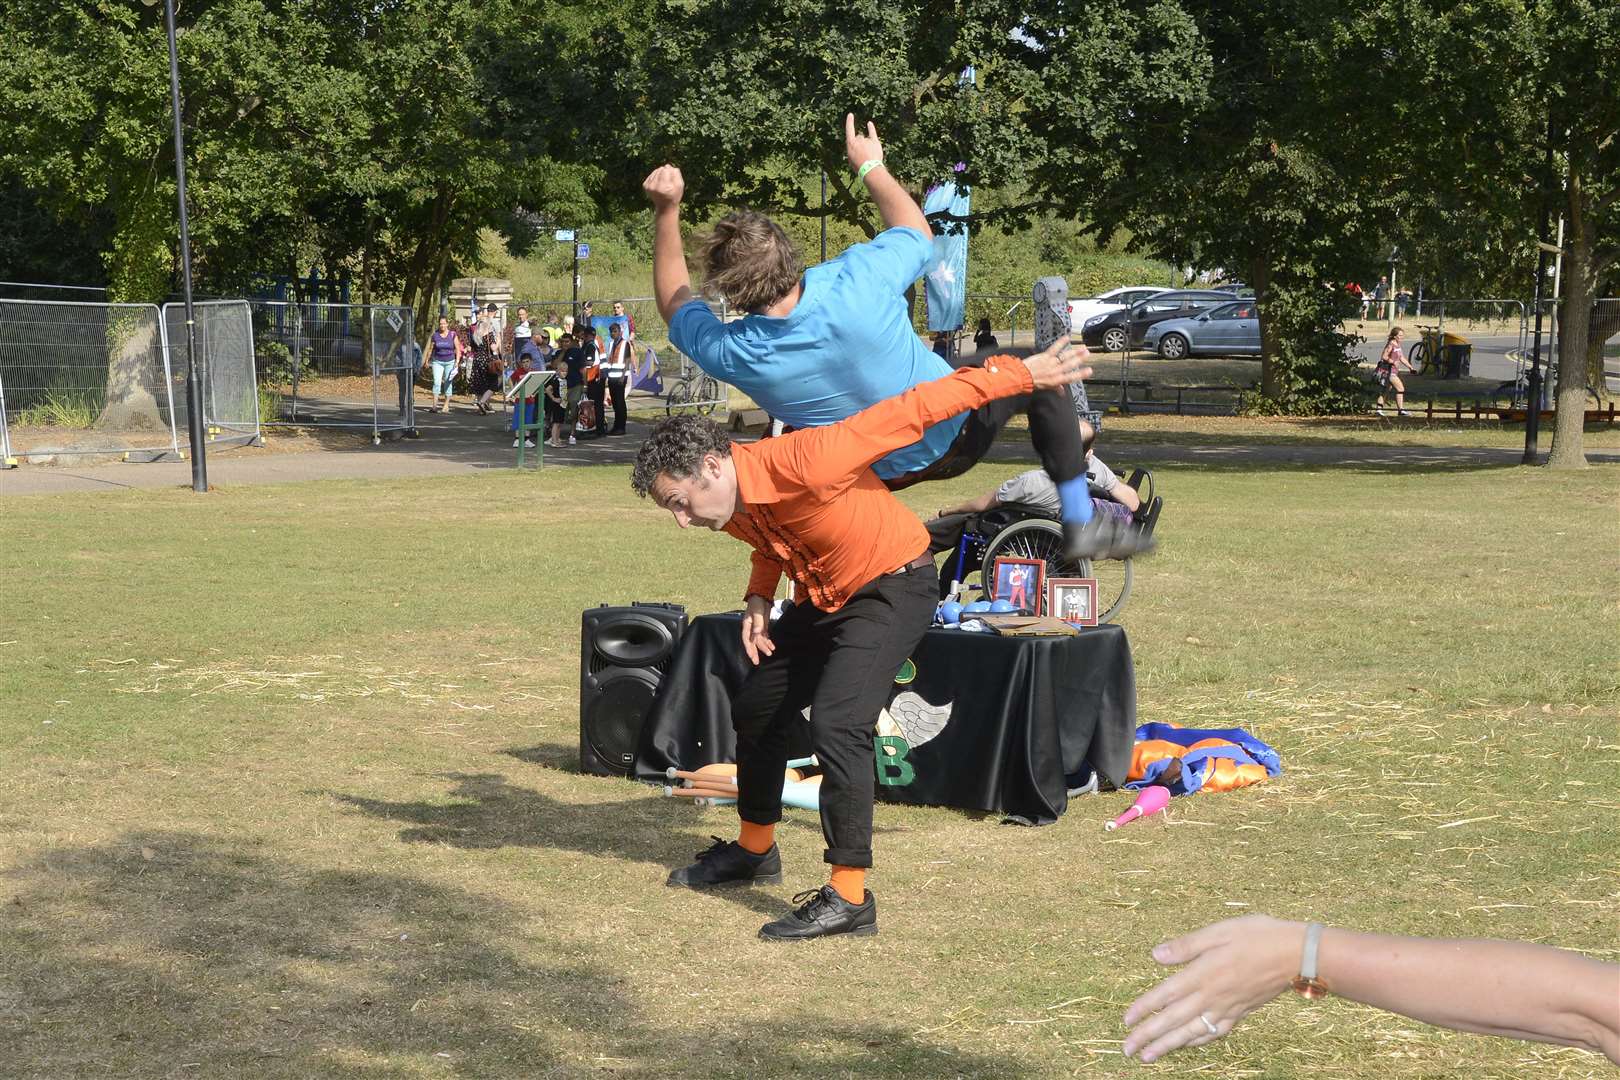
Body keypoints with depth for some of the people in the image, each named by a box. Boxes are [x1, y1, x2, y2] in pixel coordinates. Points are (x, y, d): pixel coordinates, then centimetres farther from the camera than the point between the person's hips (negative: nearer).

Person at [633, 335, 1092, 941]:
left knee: (836, 727, -23)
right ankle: (754, 850, 36)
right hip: (822, 596, 9)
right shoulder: (730, 508, -7)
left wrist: (1019, 374, -28)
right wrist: (759, 598, -1)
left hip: (892, 590, -9)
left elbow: (910, 411, -30)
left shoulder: (800, 463, -33)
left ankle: (849, 898, -18)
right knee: (754, 709, 14)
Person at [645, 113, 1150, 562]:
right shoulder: (857, 287, -33)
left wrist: (666, 210, -4)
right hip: (952, 437, -2)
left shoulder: (728, 354, -26)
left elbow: (675, 304, 0)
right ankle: (1079, 523, 20)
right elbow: (917, 232, -7)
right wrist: (870, 166, 6)